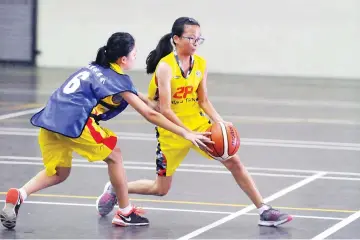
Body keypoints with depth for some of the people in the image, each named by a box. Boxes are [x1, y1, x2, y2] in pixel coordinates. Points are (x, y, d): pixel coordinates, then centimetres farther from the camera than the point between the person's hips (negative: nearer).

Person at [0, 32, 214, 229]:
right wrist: (186, 134, 6)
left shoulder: (95, 69, 24)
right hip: (73, 122, -7)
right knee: (114, 155, 13)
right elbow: (150, 115, 3)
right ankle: (125, 213, 18)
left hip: (49, 120, 7)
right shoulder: (119, 81, 3)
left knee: (59, 174, 20)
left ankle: (18, 195, -4)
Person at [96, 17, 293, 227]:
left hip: (198, 122, 5)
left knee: (234, 161, -7)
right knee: (161, 189, 5)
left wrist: (220, 123, -10)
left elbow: (203, 101, 5)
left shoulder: (201, 64, -3)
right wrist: (189, 133, -29)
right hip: (171, 129, -5)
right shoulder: (165, 66, -21)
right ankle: (114, 189, 30)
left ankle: (264, 211, -1)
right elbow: (165, 110, -24)